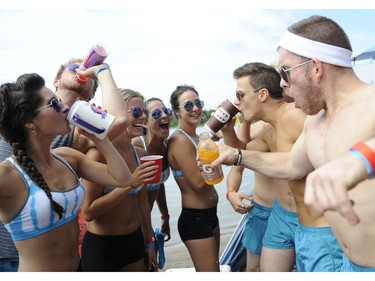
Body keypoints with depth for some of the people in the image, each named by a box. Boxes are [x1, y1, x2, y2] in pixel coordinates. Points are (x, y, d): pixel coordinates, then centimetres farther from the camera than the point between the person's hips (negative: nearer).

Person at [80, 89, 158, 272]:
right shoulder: (99, 153, -19)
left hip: (135, 241, 6)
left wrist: (149, 243, 14)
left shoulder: (141, 154, 0)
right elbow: (88, 212, -21)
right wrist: (130, 183, -28)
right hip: (101, 246, -6)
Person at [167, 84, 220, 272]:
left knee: (213, 268, 24)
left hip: (209, 215, 9)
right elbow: (198, 182, -24)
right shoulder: (180, 140, -19)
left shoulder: (195, 137, 7)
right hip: (194, 221, -9)